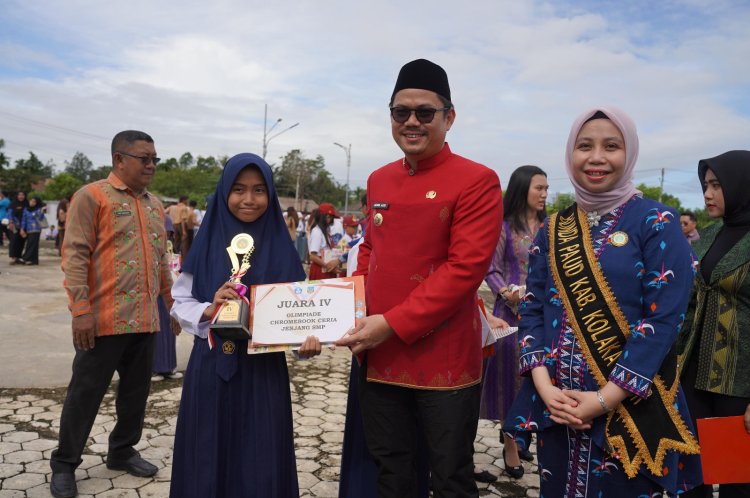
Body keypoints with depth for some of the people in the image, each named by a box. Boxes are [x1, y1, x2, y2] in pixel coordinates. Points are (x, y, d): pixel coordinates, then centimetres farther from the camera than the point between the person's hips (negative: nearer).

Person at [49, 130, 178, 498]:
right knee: (85, 393, 5)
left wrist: (171, 301, 18)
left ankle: (122, 452, 32)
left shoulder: (154, 204, 14)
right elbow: (75, 255, -12)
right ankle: (64, 464, 23)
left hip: (145, 318, 6)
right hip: (104, 318, -6)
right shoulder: (92, 196, -6)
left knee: (136, 390, 14)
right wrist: (81, 309, -17)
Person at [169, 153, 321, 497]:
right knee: (209, 458, 11)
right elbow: (179, 302, 3)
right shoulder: (208, 242, 1)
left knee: (259, 461, 8)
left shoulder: (281, 247, 0)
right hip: (211, 368, 1)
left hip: (263, 370, 0)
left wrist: (305, 338, -21)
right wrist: (209, 310, -17)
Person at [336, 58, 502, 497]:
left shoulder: (478, 181, -11)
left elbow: (466, 268, -19)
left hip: (445, 358, -5)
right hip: (380, 357, 6)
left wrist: (393, 324, -21)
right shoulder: (379, 181, 9)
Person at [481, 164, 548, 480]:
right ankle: (510, 444, 15)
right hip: (513, 310, -4)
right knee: (513, 374, 2)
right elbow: (491, 270, -6)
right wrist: (507, 293, -21)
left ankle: (523, 435, 27)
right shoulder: (505, 226, -5)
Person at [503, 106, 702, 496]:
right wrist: (543, 386, -10)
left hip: (630, 408, -3)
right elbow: (532, 308, 3)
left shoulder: (656, 223, -7)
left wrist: (605, 398, -17)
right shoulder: (553, 229, 4)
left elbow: (663, 319, -13)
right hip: (557, 406, 4)